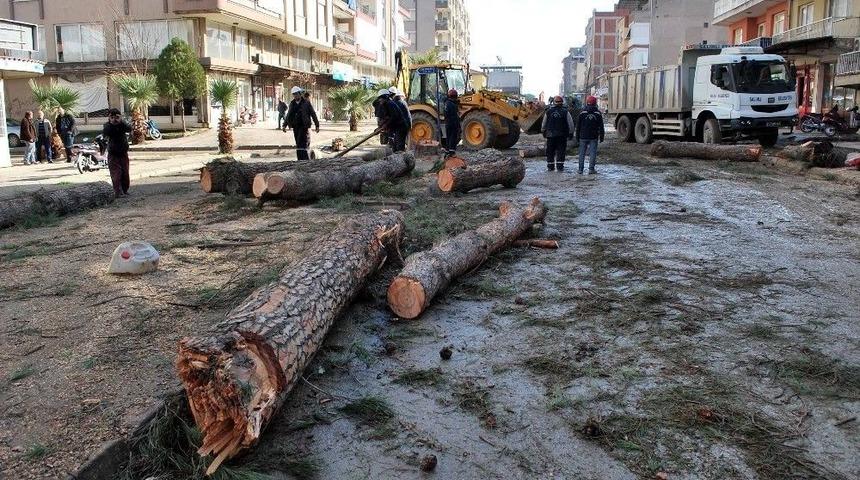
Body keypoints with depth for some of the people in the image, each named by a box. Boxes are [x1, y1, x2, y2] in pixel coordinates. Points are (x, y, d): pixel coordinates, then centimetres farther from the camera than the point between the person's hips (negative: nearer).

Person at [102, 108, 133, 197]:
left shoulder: (122, 124, -1)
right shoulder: (108, 125, -6)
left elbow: (129, 129, -20)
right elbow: (104, 133, -23)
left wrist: (121, 122, -33)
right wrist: (110, 123, -31)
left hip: (123, 153, 3)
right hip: (113, 154, -3)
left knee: (125, 173, 8)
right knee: (116, 174, -10)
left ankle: (125, 190, 22)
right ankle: (118, 192, -10)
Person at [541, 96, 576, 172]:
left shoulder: (548, 112, 3)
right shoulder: (565, 112, -4)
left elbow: (544, 124, 12)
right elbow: (571, 124, -3)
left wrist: (543, 132, 25)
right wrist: (571, 133, 6)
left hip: (550, 135, 2)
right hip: (562, 136, -2)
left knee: (550, 152, 9)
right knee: (561, 152, 3)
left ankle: (550, 167, 12)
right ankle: (560, 167, 0)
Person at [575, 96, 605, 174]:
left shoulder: (582, 113, 0)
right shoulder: (598, 114, 0)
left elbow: (578, 126, 3)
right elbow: (601, 127, 3)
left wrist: (577, 136, 10)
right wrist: (601, 137, 9)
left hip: (583, 137, 1)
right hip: (594, 137, 0)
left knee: (582, 153, 6)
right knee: (593, 153, 2)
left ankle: (580, 169, 7)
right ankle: (591, 169, -3)